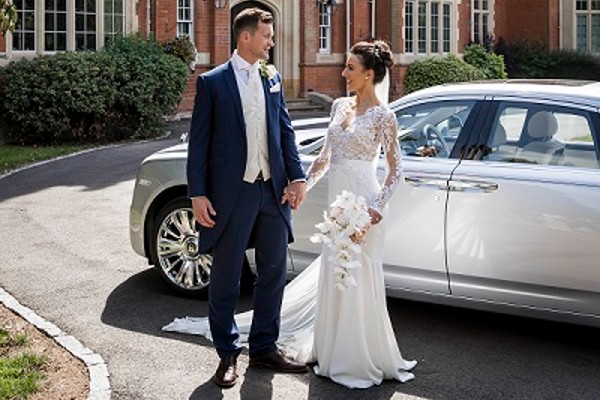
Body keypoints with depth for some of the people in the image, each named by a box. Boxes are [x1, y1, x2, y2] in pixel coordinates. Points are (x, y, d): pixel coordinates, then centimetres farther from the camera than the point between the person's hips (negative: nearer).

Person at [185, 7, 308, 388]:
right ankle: (228, 354, 21)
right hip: (231, 194, -5)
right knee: (226, 278, 6)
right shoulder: (212, 82, -4)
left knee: (274, 272, 12)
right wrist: (198, 194, -10)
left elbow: (286, 131, 12)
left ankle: (265, 347, 27)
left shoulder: (273, 78, 10)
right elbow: (199, 142, -5)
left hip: (273, 189, 5)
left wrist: (297, 176, 0)